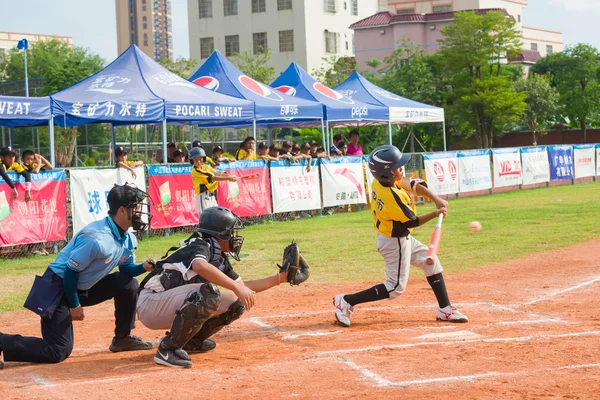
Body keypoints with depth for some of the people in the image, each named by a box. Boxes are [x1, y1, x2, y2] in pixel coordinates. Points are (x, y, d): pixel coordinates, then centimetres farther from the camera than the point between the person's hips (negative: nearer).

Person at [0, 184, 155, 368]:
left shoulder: (128, 239, 0)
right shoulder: (97, 238, -28)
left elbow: (126, 268, 12)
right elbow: (71, 271, -22)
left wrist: (143, 267, -10)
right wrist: (74, 305, -13)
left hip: (84, 288, 9)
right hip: (58, 288, -9)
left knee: (128, 283, 0)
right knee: (59, 351, -16)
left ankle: (123, 338, 15)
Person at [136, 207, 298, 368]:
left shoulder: (221, 259, 10)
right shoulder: (201, 246, -16)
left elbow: (243, 287, 18)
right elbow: (200, 266, -40)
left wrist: (280, 277, 14)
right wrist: (236, 287, -41)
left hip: (174, 305, 9)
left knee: (235, 302, 3)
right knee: (208, 293, -33)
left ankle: (189, 341, 10)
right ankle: (168, 349, -24)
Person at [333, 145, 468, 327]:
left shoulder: (381, 181, -7)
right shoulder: (392, 197, -32)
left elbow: (415, 185, 0)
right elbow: (412, 222, -19)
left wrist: (437, 200, -11)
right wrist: (436, 214, -8)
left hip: (402, 238, 10)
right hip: (394, 242, -10)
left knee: (431, 262, 17)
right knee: (395, 287, -2)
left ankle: (445, 309, 23)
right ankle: (346, 301, -1)